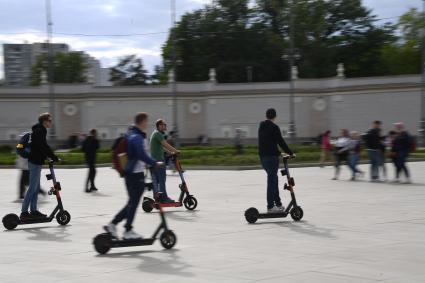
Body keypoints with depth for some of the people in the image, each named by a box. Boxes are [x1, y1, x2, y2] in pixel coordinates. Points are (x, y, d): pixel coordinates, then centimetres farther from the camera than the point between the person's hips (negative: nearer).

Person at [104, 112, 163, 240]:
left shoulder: (130, 134, 14)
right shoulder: (137, 137, -18)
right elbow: (142, 155, -25)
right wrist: (155, 163, -18)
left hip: (129, 172, 10)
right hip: (136, 174, -10)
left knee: (132, 202, 15)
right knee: (133, 202, -1)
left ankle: (113, 224, 14)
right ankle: (128, 231, 6)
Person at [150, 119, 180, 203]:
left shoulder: (155, 133, 20)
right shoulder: (158, 134, -13)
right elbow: (166, 145, -19)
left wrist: (170, 152, 22)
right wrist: (175, 151, -12)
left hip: (153, 159, 10)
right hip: (159, 160, -10)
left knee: (155, 180, 10)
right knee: (162, 179, -6)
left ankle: (156, 195, 13)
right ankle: (164, 197, -3)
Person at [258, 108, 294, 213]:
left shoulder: (261, 127, 14)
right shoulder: (274, 127, -11)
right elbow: (281, 142, -14)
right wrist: (290, 153, -4)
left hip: (262, 156, 8)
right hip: (271, 156, -8)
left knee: (273, 179, 16)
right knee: (272, 181, -4)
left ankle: (278, 204, 19)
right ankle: (270, 207, -4)